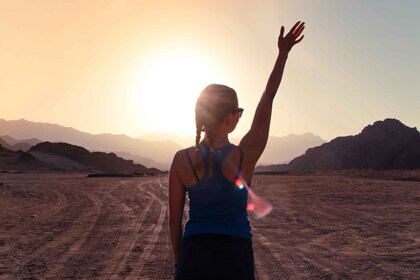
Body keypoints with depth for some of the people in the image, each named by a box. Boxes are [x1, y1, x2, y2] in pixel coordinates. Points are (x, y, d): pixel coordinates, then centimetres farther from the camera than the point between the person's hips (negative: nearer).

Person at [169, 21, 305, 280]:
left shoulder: (182, 159, -8)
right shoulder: (245, 156, -12)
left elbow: (175, 219, 0)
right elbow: (268, 99, -4)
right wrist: (283, 53, 4)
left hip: (194, 255, 2)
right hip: (235, 255, -1)